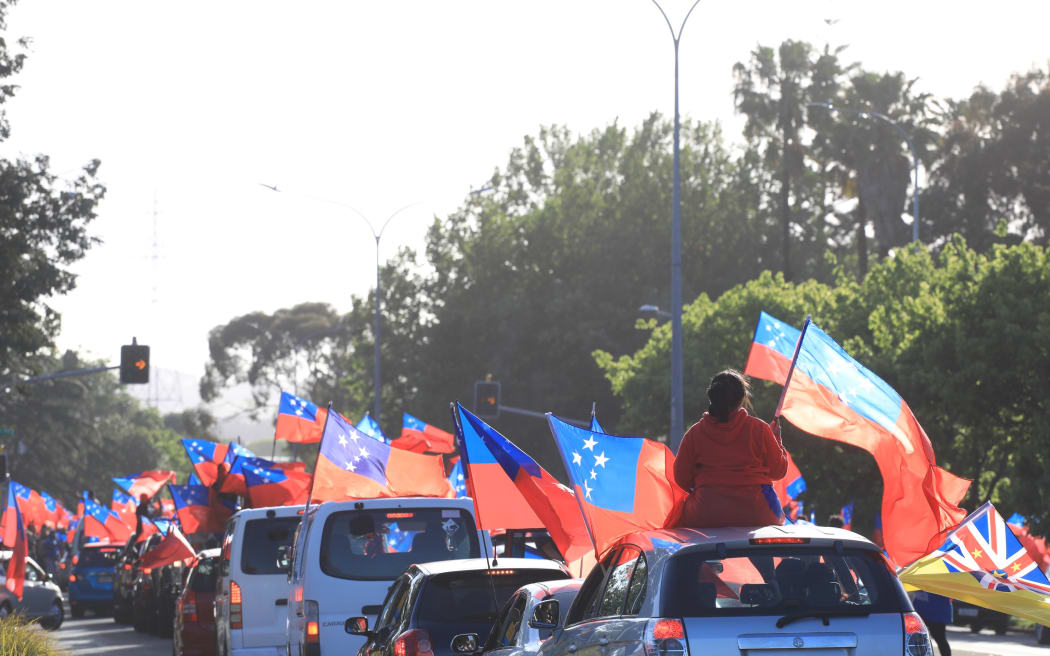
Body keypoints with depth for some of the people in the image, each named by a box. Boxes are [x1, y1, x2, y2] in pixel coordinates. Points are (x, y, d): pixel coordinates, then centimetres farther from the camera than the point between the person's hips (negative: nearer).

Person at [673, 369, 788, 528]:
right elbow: (779, 472, 5)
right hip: (756, 516, 0)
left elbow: (682, 479, 6)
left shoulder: (694, 433, 0)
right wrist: (776, 439, 22)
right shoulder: (759, 429, -3)